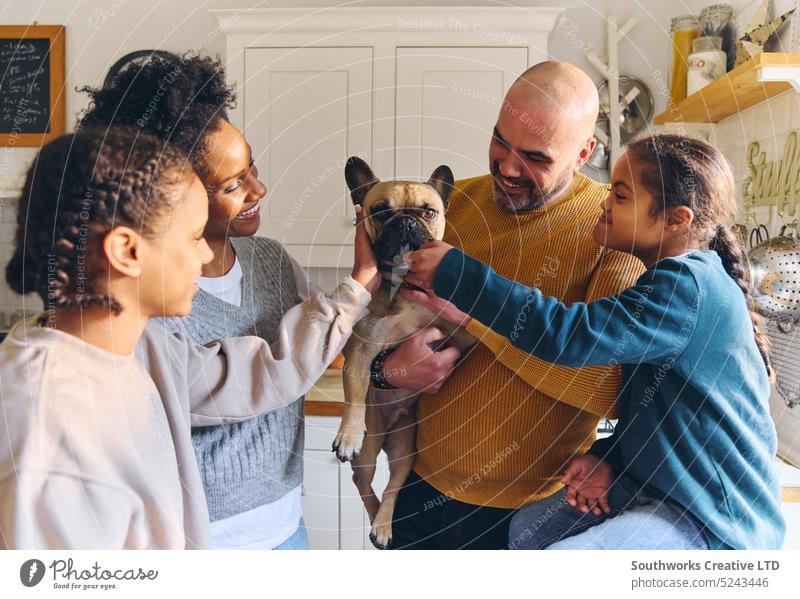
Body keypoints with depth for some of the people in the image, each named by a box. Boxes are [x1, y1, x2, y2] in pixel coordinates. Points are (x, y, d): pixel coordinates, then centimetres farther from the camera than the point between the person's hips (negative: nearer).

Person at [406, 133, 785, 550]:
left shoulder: (689, 288, -25)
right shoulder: (682, 281, 6)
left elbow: (570, 335, -35)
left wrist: (455, 273, -29)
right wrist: (609, 456, -3)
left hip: (714, 519, -9)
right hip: (654, 482, 9)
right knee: (524, 531, 8)